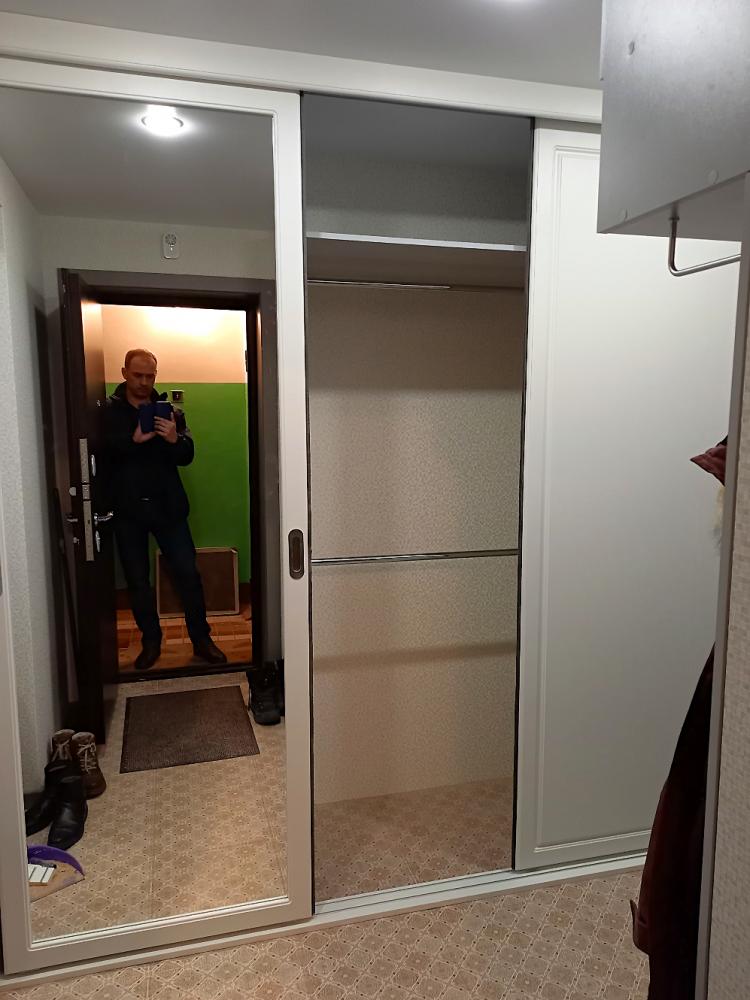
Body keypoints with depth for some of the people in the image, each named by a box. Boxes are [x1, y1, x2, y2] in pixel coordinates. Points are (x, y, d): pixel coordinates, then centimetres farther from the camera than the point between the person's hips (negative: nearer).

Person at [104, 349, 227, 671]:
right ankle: (151, 642, 24)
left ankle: (201, 639, 12)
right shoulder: (108, 411, 2)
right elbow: (101, 451, -14)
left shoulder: (168, 411, 6)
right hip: (128, 508, 0)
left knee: (188, 573, -1)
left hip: (167, 505, 0)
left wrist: (174, 439, -22)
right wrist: (134, 439, -28)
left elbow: (187, 456, -1)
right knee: (137, 580, 9)